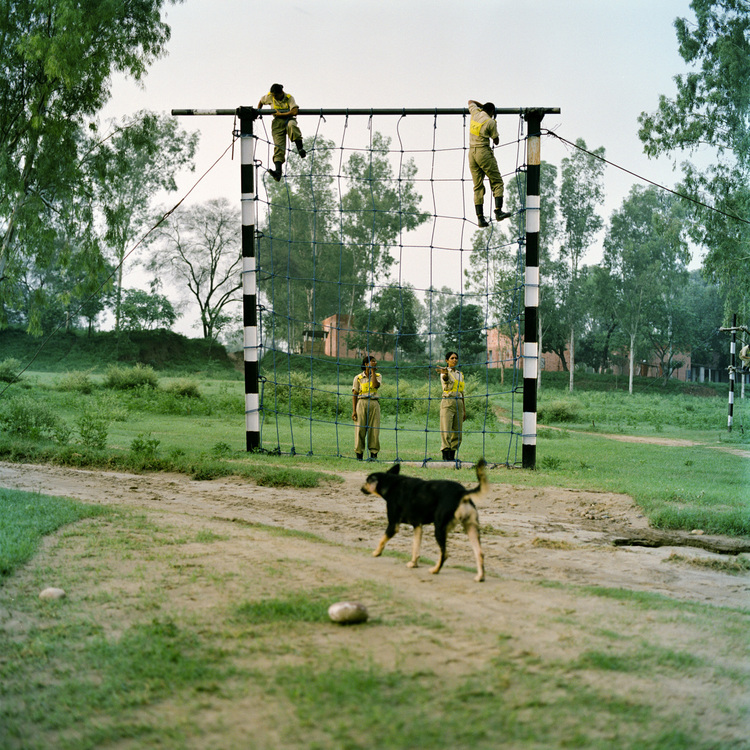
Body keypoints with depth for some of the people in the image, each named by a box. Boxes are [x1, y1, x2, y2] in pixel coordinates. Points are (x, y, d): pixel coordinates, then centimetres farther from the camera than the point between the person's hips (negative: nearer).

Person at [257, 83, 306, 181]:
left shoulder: (289, 98, -9)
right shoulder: (269, 96, 3)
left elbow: (294, 111, -22)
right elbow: (261, 101, 24)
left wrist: (280, 114, -17)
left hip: (289, 119, -2)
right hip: (277, 123, 2)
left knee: (291, 125, -43)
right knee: (278, 147, -14)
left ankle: (300, 148, -39)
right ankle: (278, 171, -26)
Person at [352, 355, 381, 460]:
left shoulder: (378, 376, 12)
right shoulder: (358, 378, 5)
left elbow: (376, 385, -11)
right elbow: (354, 394, 3)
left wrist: (373, 371, -5)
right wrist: (354, 410, -4)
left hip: (374, 403, 2)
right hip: (362, 403, -2)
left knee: (374, 429, -1)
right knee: (360, 429, -4)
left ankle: (373, 454, 6)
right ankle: (359, 454, 1)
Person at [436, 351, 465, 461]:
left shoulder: (460, 375, 18)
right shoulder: (445, 372, 1)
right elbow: (445, 377, -26)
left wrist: (464, 410, 16)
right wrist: (444, 373, -52)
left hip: (459, 403, 5)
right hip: (447, 402, -5)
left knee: (457, 432, 3)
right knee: (446, 431, -10)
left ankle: (452, 456, 8)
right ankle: (445, 456, -10)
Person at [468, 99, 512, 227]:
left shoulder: (475, 113, 9)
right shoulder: (490, 122, -7)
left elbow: (470, 101, 31)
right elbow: (496, 141, 2)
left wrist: (483, 106, 37)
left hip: (472, 153, 6)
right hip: (484, 152, -6)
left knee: (478, 186, 5)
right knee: (497, 182, 0)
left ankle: (480, 217, -2)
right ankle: (498, 211, -14)